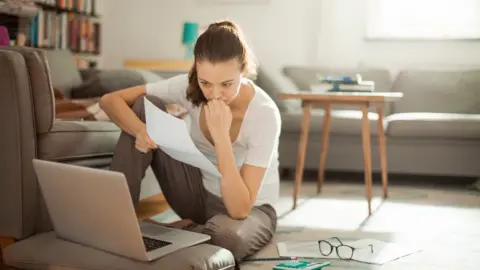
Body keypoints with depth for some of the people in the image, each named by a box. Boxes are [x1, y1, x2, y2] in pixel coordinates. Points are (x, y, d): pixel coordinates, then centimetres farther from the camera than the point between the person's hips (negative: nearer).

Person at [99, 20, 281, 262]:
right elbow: (110, 100, -13)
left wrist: (221, 135, -39)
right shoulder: (189, 86, -16)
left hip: (250, 210, -4)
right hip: (200, 195, 4)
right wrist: (140, 130, -33)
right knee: (144, 106, -14)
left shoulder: (264, 114, -29)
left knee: (227, 235, -43)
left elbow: (239, 210, -32)